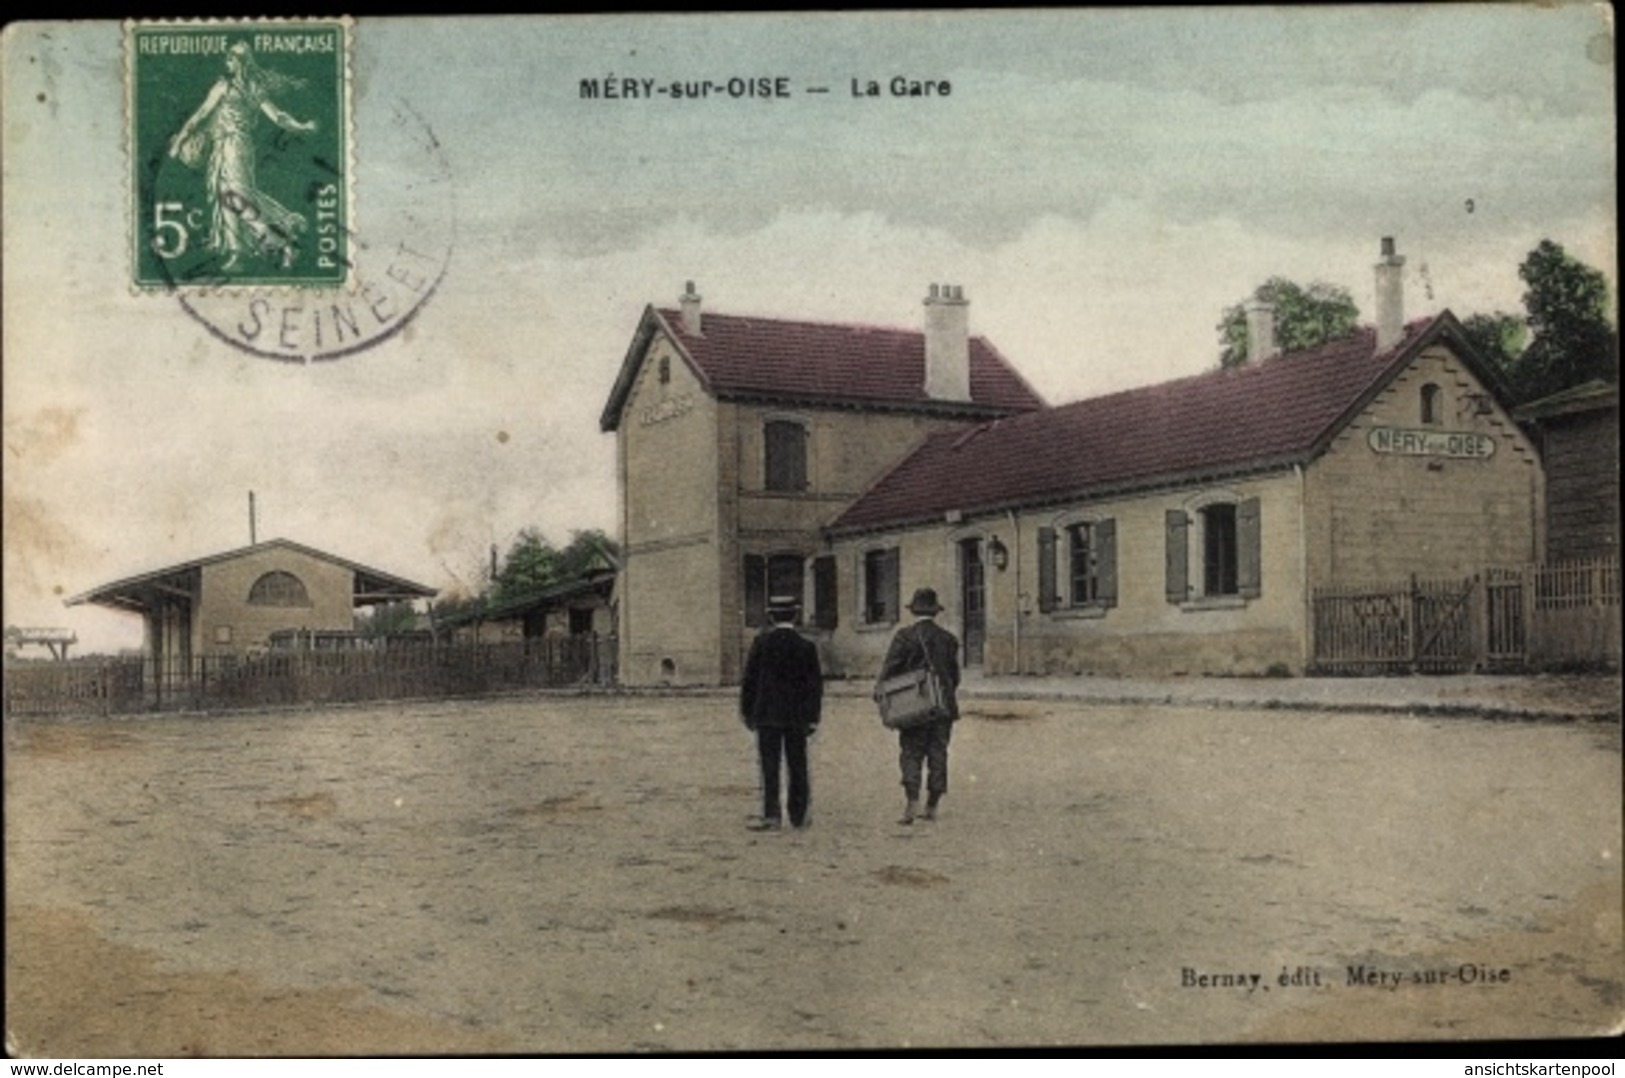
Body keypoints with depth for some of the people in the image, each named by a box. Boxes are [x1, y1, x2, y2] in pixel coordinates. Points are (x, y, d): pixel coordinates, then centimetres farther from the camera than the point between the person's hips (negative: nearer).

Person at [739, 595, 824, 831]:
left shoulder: (761, 642, -5)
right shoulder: (807, 646, -1)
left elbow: (749, 679, -2)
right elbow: (814, 685, 0)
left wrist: (747, 712, 7)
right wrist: (813, 718, 4)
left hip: (767, 714, -2)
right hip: (797, 716, 2)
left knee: (769, 767, 0)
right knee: (797, 767, 9)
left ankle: (771, 815, -6)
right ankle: (798, 816, 13)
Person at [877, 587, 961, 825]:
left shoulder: (905, 636, -6)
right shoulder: (948, 638, 7)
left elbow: (889, 669, -9)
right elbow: (955, 675, 11)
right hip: (944, 707, 4)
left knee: (911, 754, -2)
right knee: (938, 755, 9)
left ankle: (912, 804, -14)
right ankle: (932, 807, 12)